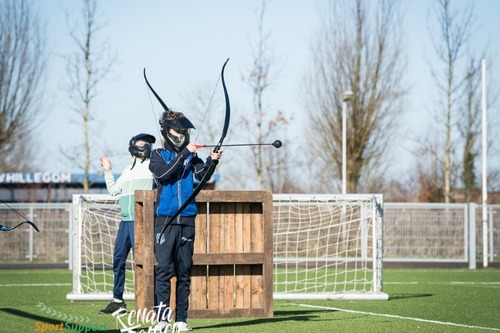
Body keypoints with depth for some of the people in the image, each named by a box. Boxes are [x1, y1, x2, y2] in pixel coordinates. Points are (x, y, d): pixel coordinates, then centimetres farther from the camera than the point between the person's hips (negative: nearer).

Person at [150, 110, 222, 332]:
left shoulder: (191, 155, 12)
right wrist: (184, 154, -17)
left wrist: (212, 161, -23)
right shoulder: (158, 155, 6)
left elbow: (202, 174, -4)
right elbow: (162, 173, -14)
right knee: (163, 270, -7)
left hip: (187, 221, 3)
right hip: (164, 220, -3)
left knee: (184, 272, 3)